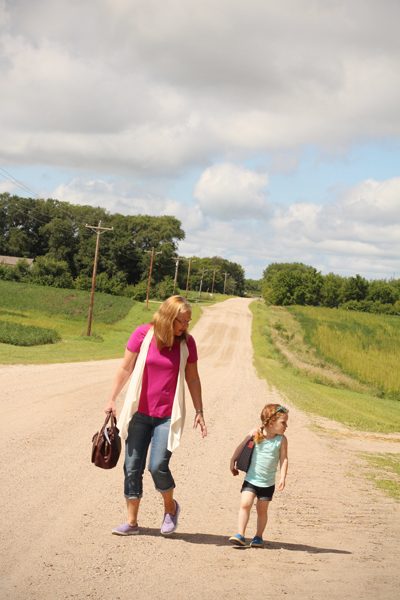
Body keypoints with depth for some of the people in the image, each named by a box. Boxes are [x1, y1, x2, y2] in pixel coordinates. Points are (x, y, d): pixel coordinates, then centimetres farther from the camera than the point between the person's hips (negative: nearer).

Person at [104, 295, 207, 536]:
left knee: (158, 466, -12)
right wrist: (112, 399, 4)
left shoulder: (187, 342, -2)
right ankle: (132, 522, 15)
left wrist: (199, 411, 6)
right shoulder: (143, 334, -6)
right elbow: (126, 369, 3)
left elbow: (193, 380, 7)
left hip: (168, 416, -1)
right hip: (139, 412, 1)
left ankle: (171, 507, 16)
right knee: (132, 468, 3)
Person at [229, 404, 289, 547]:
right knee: (245, 504, -12)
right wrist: (233, 462, 6)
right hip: (251, 479, -1)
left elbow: (284, 459, -4)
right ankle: (240, 535, -8)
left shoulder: (281, 440, -8)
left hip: (268, 483, 1)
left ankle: (258, 537, 24)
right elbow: (241, 447, 2)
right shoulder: (255, 434, -10)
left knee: (262, 510, 9)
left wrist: (283, 478, -12)